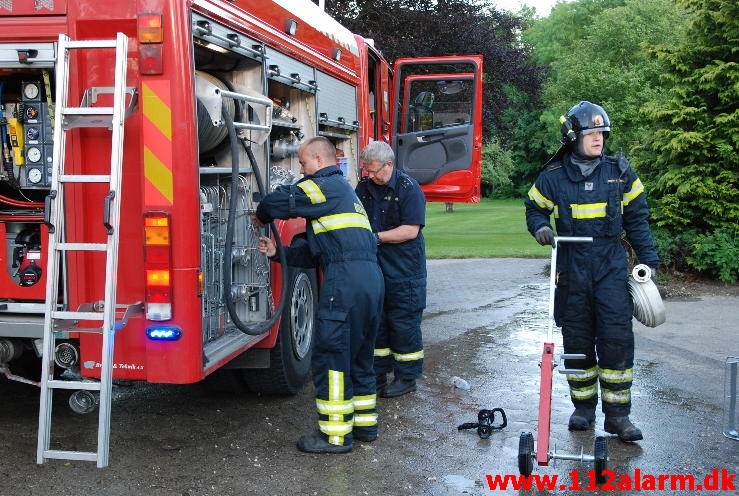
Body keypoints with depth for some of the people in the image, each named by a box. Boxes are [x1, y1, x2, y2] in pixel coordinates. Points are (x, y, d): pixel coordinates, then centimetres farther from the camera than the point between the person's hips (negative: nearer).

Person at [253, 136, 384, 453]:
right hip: (372, 276, 10)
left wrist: (261, 217, 12)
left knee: (330, 358, -3)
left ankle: (336, 434, 2)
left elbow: (279, 201, -9)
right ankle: (365, 423, 27)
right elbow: (318, 250, 25)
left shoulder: (326, 184, -1)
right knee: (359, 355, 18)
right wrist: (278, 252, 19)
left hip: (345, 279, -10)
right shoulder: (344, 191, 28)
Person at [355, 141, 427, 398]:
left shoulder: (408, 188, -12)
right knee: (375, 322, 12)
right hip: (372, 269, 6)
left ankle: (406, 378, 15)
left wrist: (376, 237, -19)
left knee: (404, 324, 2)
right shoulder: (364, 186, 7)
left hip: (404, 271, -6)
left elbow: (410, 230, -18)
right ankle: (377, 375, 24)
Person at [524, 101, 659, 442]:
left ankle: (617, 414, 4)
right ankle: (584, 408, 22)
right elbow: (534, 208, 14)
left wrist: (648, 259, 6)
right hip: (571, 270, 0)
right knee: (577, 341, 8)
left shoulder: (619, 172, 3)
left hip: (611, 268, 0)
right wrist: (540, 228, -8)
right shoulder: (553, 176, 0)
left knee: (617, 340, -7)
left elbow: (637, 218, 9)